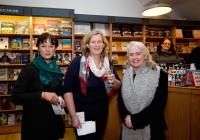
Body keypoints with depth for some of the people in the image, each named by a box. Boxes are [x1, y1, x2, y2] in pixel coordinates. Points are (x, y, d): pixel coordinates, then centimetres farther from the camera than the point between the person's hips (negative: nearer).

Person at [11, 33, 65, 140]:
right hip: (34, 123, -5)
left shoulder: (56, 70, 5)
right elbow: (15, 96, -18)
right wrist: (42, 95, -26)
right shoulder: (29, 69, -13)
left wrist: (61, 100, -3)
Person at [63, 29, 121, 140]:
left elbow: (118, 87, 9)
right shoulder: (78, 62, -14)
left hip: (102, 113, 5)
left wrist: (114, 81, -14)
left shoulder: (108, 63, 1)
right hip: (82, 114, -5)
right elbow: (67, 90, -16)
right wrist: (73, 116, -17)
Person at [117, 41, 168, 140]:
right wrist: (126, 116, -11)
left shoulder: (159, 75, -7)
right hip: (128, 127, 4)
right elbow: (120, 99, 7)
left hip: (150, 127, -4)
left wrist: (135, 120, -16)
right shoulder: (126, 75, 7)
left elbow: (159, 104, -13)